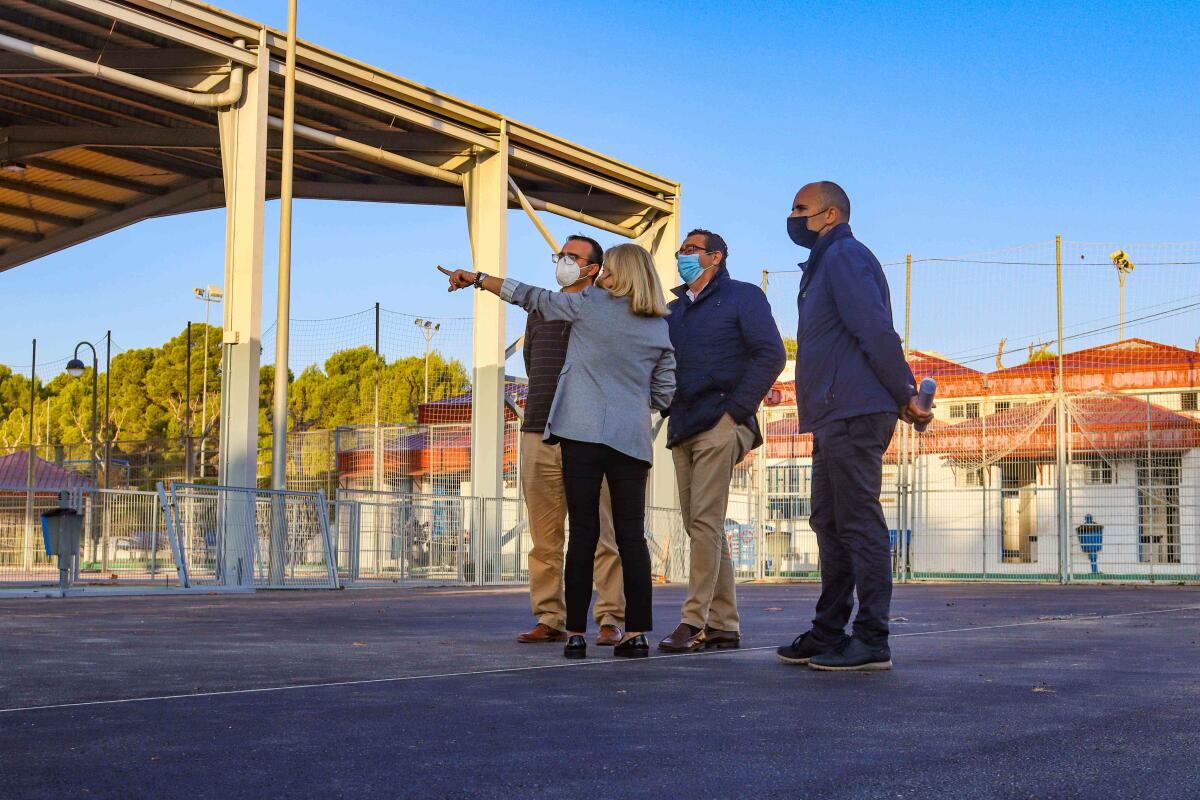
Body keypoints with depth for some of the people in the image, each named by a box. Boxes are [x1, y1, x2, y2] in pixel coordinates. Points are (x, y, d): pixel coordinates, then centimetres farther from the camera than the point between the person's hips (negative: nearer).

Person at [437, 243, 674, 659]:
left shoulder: (589, 304, 2)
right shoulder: (662, 330, 9)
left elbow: (531, 296, 9)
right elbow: (664, 394, 11)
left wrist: (476, 278, 20)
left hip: (582, 432, -2)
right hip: (631, 438, 2)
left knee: (583, 531, -1)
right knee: (631, 535, 4)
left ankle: (576, 633, -2)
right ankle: (637, 632, 0)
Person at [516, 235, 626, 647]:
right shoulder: (539, 312, 20)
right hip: (539, 434, 5)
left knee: (601, 533, -7)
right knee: (545, 537, 4)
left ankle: (611, 619, -4)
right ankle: (549, 620, 8)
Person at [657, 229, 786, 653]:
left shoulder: (743, 296, 4)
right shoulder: (673, 310, 22)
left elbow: (771, 355, -6)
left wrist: (736, 409, -12)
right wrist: (667, 411, 4)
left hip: (719, 425, -7)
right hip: (682, 428, 7)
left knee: (704, 520, -14)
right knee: (701, 526, 5)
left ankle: (694, 620, -15)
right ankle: (724, 625, 9)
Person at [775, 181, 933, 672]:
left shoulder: (845, 256, -9)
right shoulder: (824, 263, 23)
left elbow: (875, 332, -17)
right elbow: (874, 334, 22)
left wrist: (904, 395, -13)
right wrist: (903, 393, 15)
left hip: (853, 414, -11)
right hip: (834, 417, 11)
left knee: (859, 525, -9)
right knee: (830, 523, 13)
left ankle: (872, 641, -7)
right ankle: (828, 634, 20)